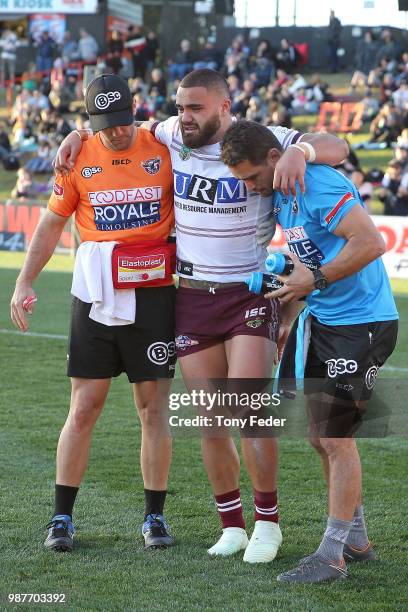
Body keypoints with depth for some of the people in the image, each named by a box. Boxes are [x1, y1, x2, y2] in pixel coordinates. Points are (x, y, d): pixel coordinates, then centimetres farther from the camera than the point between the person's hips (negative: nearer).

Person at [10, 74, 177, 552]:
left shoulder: (164, 151, -1)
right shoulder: (79, 159, 3)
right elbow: (52, 224, 9)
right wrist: (24, 283, 2)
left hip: (153, 295, -1)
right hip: (95, 297, 1)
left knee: (154, 409, 3)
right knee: (83, 409, 3)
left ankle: (154, 517, 13)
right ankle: (61, 517, 10)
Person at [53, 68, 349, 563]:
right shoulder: (172, 137, 3)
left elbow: (336, 148, -16)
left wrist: (299, 151, -36)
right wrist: (79, 136, 8)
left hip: (250, 295, -4)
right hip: (191, 299, 4)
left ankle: (267, 521, 3)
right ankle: (232, 526, 16)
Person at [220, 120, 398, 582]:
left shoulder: (319, 186, -21)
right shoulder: (280, 196, 10)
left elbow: (371, 243, -30)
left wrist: (315, 280, -24)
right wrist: (286, 321, 18)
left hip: (360, 323, -10)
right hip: (321, 319, 10)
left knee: (335, 436, -7)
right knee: (320, 434, 13)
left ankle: (332, 554, 1)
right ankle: (356, 539, 25)